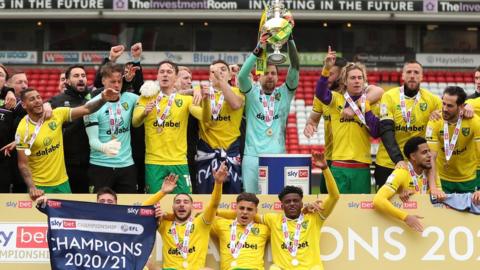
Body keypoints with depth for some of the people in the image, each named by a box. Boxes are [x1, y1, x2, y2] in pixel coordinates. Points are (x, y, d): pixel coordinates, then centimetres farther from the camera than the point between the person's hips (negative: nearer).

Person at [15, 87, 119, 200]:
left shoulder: (56, 115, -5)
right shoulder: (23, 130, -14)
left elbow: (85, 109, -7)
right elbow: (23, 164, -12)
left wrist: (103, 99, -25)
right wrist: (32, 188, -23)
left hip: (62, 182, 4)